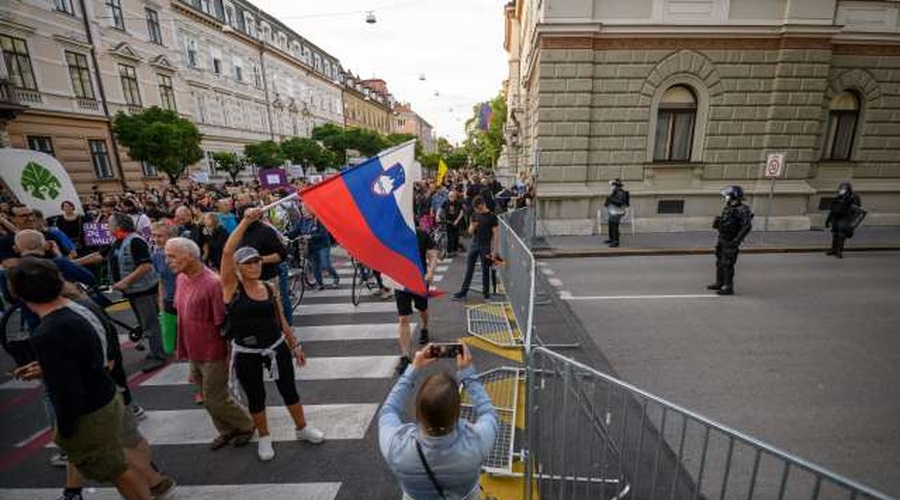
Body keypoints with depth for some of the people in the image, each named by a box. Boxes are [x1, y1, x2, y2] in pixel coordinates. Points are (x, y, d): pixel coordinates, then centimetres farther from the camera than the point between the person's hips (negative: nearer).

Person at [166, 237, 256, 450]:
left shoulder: (212, 283, -25)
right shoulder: (181, 279, 1)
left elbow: (224, 323, -21)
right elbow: (182, 317, 11)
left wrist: (231, 356, -16)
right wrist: (182, 348, 15)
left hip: (214, 353, -8)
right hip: (194, 353, 8)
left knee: (214, 400, 4)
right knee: (209, 397, 20)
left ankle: (246, 425, 28)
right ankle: (228, 430, 41)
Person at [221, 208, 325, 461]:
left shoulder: (270, 288, -1)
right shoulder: (232, 286, -10)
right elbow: (227, 252, -26)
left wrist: (295, 346, 10)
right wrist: (246, 221, -28)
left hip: (277, 347, 3)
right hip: (246, 354, -2)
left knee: (289, 389, 15)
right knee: (256, 397, 15)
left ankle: (302, 428, 37)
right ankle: (264, 437, 39)